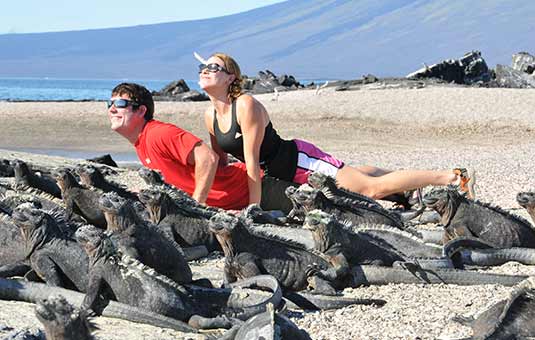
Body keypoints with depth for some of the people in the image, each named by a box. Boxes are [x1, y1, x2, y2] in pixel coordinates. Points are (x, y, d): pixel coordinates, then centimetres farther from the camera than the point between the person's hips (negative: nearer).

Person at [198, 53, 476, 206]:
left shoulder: (246, 105, -25)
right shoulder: (210, 116, -2)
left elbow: (251, 161, -26)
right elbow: (221, 161, 10)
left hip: (299, 159, -8)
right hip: (280, 172, 8)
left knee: (374, 188, -11)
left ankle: (453, 177, -3)